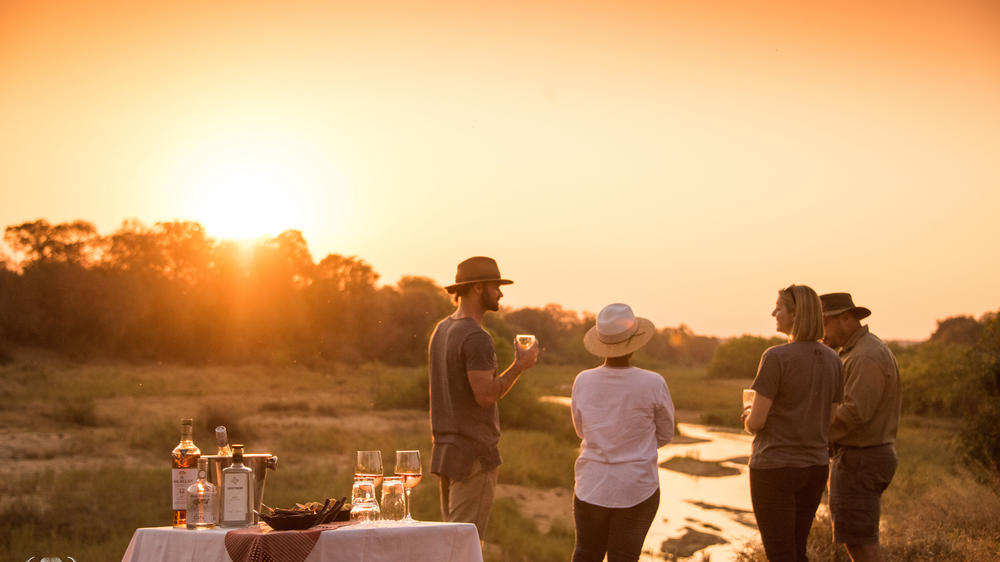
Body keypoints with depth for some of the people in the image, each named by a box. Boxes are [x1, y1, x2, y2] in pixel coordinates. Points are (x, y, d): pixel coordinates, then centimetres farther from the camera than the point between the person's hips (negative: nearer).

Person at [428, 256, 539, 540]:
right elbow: (486, 395, -22)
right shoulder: (476, 338, -17)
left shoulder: (441, 330, 13)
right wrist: (520, 366, -12)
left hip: (444, 449, 9)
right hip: (474, 452, -9)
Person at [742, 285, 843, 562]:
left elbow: (755, 423, -15)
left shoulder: (776, 357, -16)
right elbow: (829, 422, 10)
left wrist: (748, 416, 7)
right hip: (815, 466, 7)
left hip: (775, 467, -7)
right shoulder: (832, 360, 4)